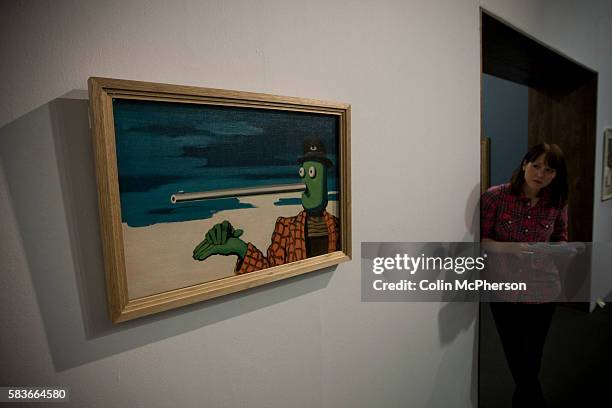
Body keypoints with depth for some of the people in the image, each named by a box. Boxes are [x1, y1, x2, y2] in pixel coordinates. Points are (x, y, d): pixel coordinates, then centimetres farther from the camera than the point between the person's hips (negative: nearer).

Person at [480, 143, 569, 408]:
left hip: (541, 291, 1)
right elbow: (481, 239, -8)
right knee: (515, 358, 16)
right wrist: (509, 248, -25)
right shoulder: (495, 196, -13)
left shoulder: (557, 202, -5)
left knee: (531, 361, 11)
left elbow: (560, 237, 9)